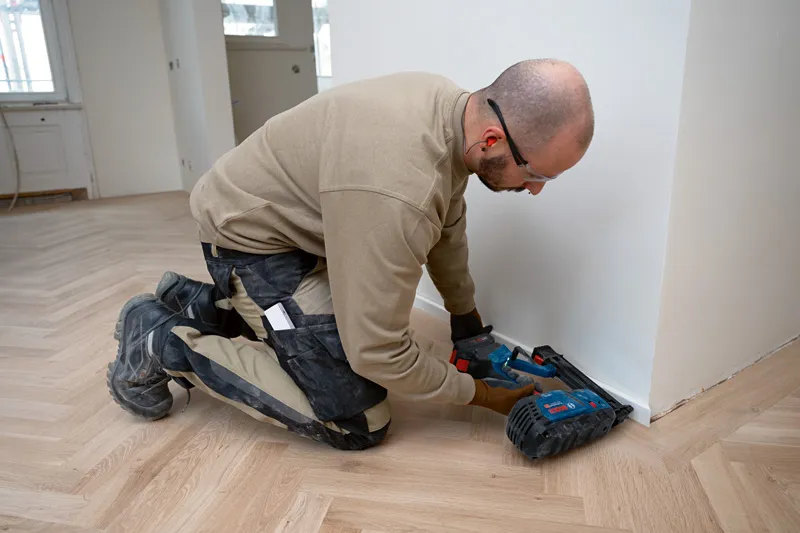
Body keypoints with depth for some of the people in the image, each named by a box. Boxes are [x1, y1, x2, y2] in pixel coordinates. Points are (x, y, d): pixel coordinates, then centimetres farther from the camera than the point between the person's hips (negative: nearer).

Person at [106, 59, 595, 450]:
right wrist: (478, 394, -12)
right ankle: (163, 343, 1)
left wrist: (466, 320, 16)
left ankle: (195, 304, 27)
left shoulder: (455, 107, -9)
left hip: (296, 220, 9)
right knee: (358, 424, -9)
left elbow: (448, 226, 7)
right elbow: (377, 352, -28)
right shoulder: (396, 192, -39)